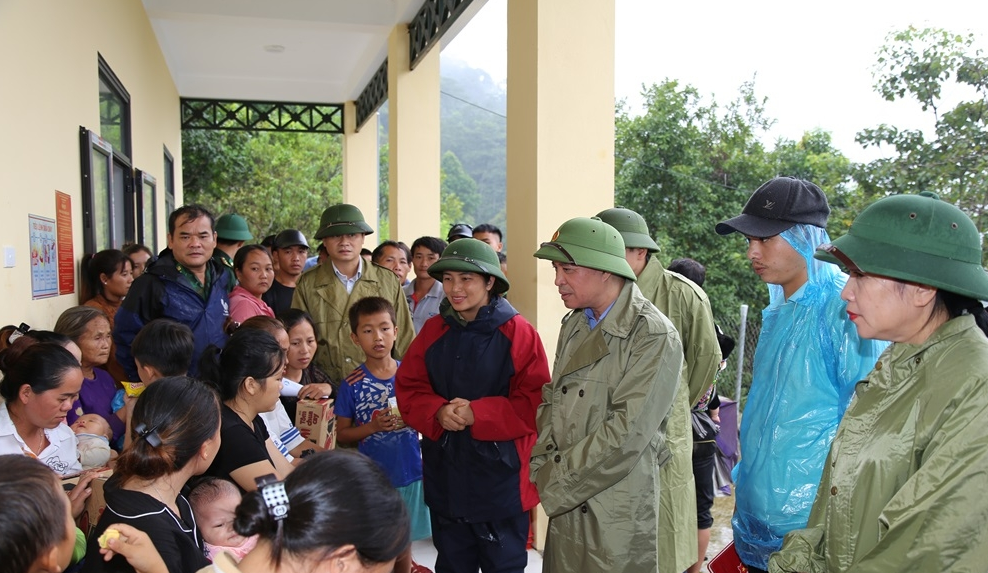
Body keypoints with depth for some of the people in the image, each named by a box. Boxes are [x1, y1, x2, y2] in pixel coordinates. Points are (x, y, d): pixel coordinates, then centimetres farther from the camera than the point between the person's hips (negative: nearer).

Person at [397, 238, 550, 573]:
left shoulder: (518, 332, -10)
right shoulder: (433, 330, 3)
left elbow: (534, 401, -13)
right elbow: (408, 389, 5)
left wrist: (478, 413, -21)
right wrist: (437, 412, -15)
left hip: (500, 473, -4)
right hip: (444, 473, 4)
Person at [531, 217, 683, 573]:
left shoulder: (655, 336, -14)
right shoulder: (575, 324, 8)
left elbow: (627, 433, -19)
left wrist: (555, 483, -13)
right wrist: (543, 469, -3)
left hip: (617, 514, -6)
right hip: (565, 503, 6)